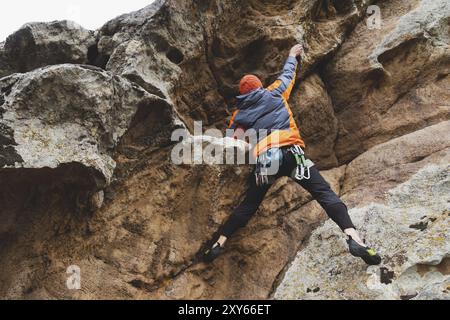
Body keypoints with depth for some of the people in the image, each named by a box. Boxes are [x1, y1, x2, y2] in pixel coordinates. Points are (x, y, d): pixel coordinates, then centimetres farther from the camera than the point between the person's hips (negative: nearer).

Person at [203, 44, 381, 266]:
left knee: (248, 206, 19)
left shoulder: (239, 113, 23)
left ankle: (219, 243, 17)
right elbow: (288, 74, 36)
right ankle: (353, 238, -25)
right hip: (290, 152, -2)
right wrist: (292, 55, 56)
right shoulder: (274, 93, 20)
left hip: (263, 159, 2)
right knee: (324, 193, -8)